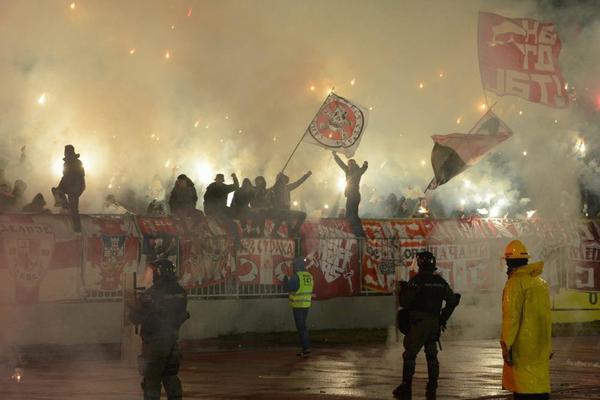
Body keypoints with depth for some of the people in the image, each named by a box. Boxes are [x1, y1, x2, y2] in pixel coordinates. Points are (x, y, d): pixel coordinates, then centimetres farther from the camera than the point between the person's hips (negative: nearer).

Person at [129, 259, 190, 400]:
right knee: (171, 378, 17)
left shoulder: (151, 295, -18)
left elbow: (136, 318, -11)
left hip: (154, 343, -5)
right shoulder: (180, 293, -1)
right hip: (172, 340, 5)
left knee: (152, 380, 1)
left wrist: (132, 308, 9)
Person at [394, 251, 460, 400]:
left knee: (409, 354, 0)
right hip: (434, 324, 6)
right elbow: (452, 301, 13)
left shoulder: (417, 280, -13)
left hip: (418, 323, -6)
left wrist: (403, 289, 6)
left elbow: (404, 302, -14)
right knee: (432, 356, 11)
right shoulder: (440, 281, 7)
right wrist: (443, 319, 20)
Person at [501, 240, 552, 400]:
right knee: (540, 386, 10)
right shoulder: (541, 282, 15)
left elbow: (511, 316, -16)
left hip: (523, 344, -8)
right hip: (541, 344, 8)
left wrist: (506, 344, -15)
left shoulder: (515, 282, -11)